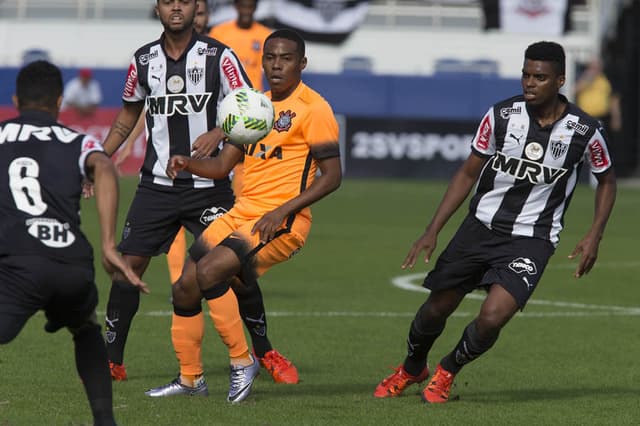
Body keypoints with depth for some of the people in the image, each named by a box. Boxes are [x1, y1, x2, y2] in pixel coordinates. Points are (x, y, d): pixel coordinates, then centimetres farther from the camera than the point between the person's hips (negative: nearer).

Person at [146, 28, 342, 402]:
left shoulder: (312, 108, -8)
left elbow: (332, 176, -12)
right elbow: (223, 165, 18)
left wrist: (282, 211, -21)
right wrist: (187, 163, -3)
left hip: (281, 224, -8)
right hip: (241, 213, 8)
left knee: (208, 272, -26)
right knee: (185, 288, 4)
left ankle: (244, 363, -11)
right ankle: (189, 377, 22)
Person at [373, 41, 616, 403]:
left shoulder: (585, 130, -11)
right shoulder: (501, 115, -7)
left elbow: (607, 180, 9)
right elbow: (469, 173, 4)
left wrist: (595, 236, -3)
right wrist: (433, 230, -1)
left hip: (532, 240, -2)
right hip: (482, 225, 2)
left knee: (493, 317, -21)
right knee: (436, 309, 8)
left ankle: (448, 372, 10)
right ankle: (412, 369, 41)